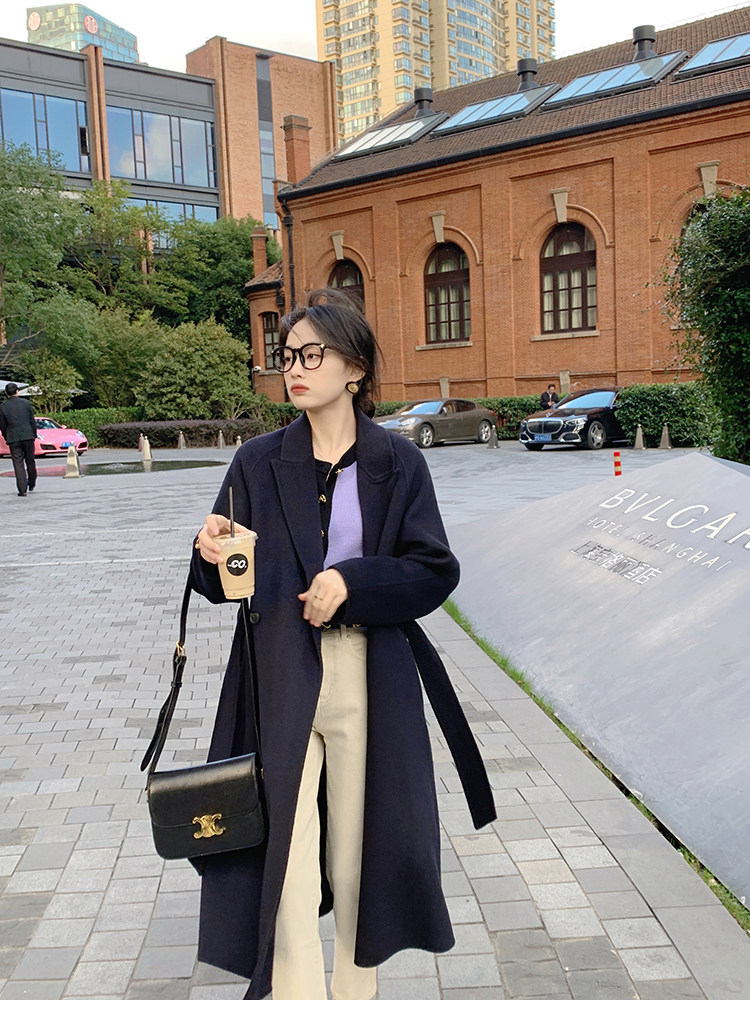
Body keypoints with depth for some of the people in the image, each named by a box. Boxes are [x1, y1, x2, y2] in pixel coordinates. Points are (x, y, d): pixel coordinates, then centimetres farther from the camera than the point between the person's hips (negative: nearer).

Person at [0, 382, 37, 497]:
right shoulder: (26, 403, 0)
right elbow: (32, 421, 3)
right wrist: (34, 435, 13)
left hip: (13, 438, -1)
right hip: (28, 436, 1)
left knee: (18, 463, 0)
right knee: (30, 461, 15)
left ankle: (22, 490, -4)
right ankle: (31, 485, 28)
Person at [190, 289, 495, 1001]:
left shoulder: (398, 463, 1)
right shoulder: (259, 463, 4)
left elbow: (435, 571, -2)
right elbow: (226, 585, 6)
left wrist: (352, 581, -15)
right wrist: (213, 556, -17)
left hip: (372, 681, 0)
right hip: (279, 680, 0)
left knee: (361, 843, 10)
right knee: (286, 852, -6)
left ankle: (357, 991, 32)